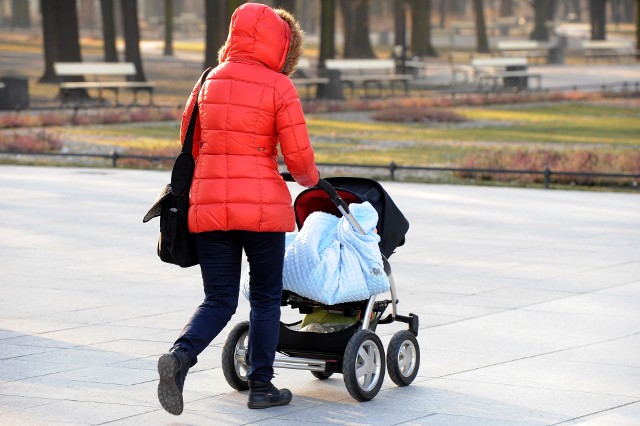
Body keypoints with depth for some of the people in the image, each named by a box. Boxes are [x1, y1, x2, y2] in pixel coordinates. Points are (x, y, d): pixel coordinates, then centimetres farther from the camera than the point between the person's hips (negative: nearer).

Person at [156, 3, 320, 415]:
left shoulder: (207, 82, 7)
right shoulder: (278, 87, -7)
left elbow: (190, 144, 16)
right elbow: (299, 156, -8)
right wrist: (310, 178, 14)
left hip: (209, 206, 4)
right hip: (263, 205, -4)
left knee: (219, 301, 10)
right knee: (266, 297, 14)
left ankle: (181, 356, -16)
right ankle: (261, 386, 17)